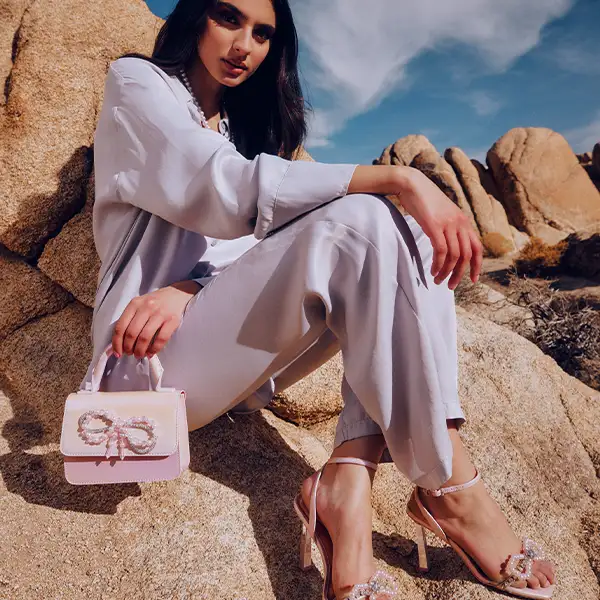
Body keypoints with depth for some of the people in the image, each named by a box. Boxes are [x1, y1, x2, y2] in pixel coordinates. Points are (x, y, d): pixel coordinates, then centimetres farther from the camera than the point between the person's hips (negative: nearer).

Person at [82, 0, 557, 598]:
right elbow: (229, 189, -19)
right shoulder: (136, 81, 3)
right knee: (357, 220, -26)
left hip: (236, 362, 6)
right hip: (154, 360, -6)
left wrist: (188, 289, -16)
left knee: (406, 236, -12)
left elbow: (249, 243, 5)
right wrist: (396, 178, -25)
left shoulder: (246, 123, 22)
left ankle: (348, 484, -24)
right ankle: (448, 487, -21)